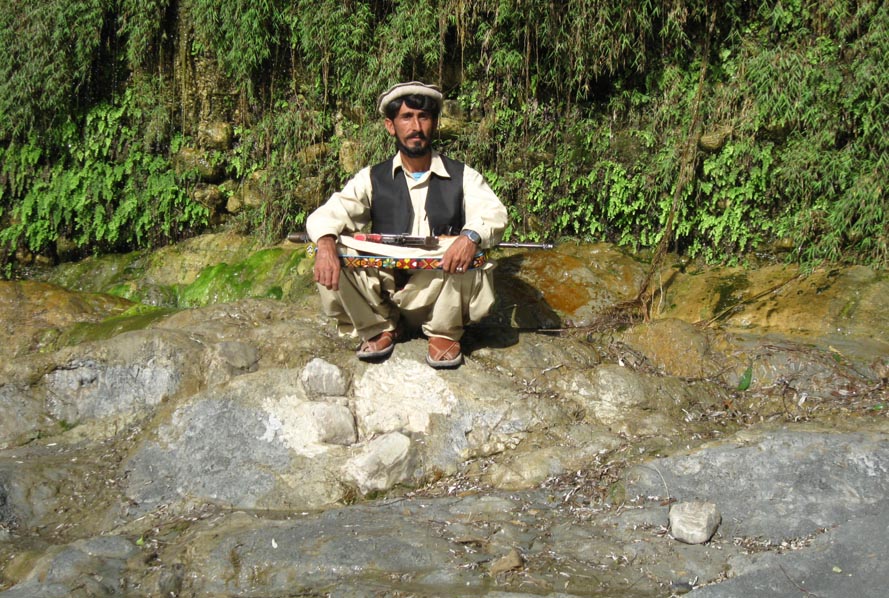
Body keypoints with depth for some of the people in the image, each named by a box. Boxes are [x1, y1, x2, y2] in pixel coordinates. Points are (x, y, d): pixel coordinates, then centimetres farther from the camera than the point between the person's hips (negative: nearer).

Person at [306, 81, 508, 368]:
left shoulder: (462, 177, 2)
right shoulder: (373, 179, 4)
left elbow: (494, 214, -14)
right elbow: (325, 215, -7)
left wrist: (472, 236, -39)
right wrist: (326, 242, -32)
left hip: (441, 290, -1)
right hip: (386, 288, 1)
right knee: (329, 263, -22)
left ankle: (444, 333, -5)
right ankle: (382, 328, 3)